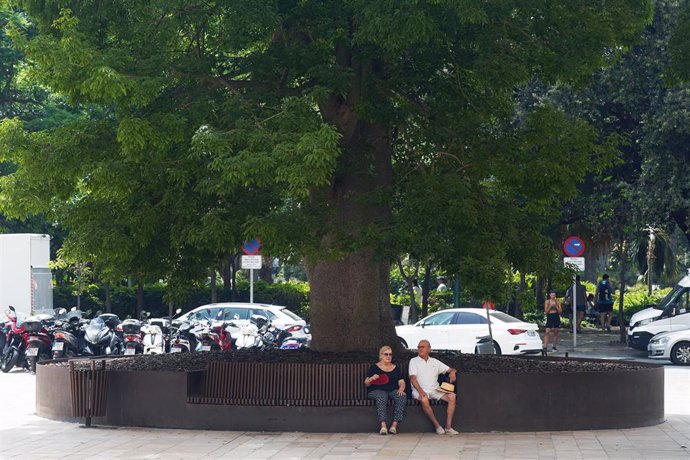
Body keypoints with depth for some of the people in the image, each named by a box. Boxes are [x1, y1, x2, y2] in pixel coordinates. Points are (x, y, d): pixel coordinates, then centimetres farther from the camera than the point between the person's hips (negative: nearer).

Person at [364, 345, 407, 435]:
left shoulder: (396, 368, 22)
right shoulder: (374, 367, 12)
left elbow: (401, 382, 15)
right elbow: (366, 384, 7)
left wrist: (401, 389, -9)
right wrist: (371, 379, -16)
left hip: (393, 391, 3)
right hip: (377, 391, -3)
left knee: (402, 396, -31)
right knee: (381, 397, -39)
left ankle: (394, 425, -39)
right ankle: (383, 425, -51)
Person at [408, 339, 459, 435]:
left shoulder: (435, 362, 19)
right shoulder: (414, 361, 8)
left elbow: (450, 370, 21)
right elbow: (413, 378, -6)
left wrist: (452, 372, -7)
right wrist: (420, 391, -24)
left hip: (435, 389, 4)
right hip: (420, 389, -4)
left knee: (452, 396, -22)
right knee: (424, 399, -38)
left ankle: (448, 427, -24)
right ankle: (437, 426, -27)